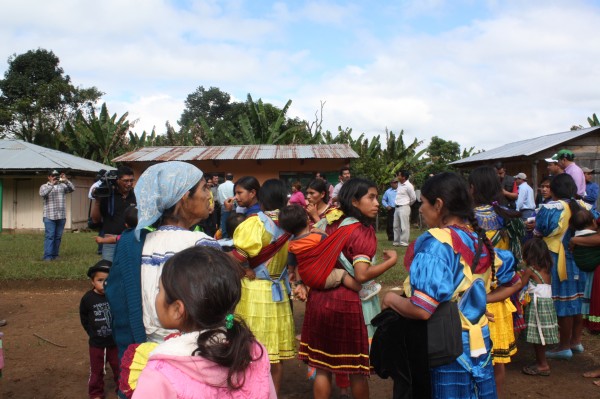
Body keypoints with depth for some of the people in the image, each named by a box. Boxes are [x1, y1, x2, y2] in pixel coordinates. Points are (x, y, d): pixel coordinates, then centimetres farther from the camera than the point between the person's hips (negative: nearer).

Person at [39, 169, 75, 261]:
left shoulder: (62, 185, 12)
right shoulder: (44, 186, 6)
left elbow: (72, 189, -1)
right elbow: (42, 193, -15)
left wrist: (66, 181, -14)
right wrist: (51, 184, -21)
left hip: (61, 215, 3)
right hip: (49, 216, -3)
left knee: (58, 236, 7)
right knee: (49, 236, -8)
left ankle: (55, 254, 13)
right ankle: (47, 256, -9)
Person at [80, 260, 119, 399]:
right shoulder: (88, 298, -12)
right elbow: (84, 318, 3)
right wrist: (92, 332, 2)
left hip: (115, 341, -1)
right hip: (96, 343, 1)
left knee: (119, 367, 16)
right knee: (96, 370, 16)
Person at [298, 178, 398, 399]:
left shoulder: (329, 224, 7)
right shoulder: (363, 231, -14)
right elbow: (362, 275, -22)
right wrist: (391, 260, -12)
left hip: (320, 299, 6)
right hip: (349, 304, -6)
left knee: (322, 367, 13)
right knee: (357, 369, 12)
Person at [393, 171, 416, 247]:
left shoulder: (408, 186, -14)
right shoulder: (399, 184, 11)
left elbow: (413, 198, -8)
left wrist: (408, 204, 7)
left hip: (404, 208, -9)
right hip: (397, 207, 9)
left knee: (404, 226, -6)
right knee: (396, 226, 12)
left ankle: (404, 242, -3)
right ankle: (396, 241, 19)